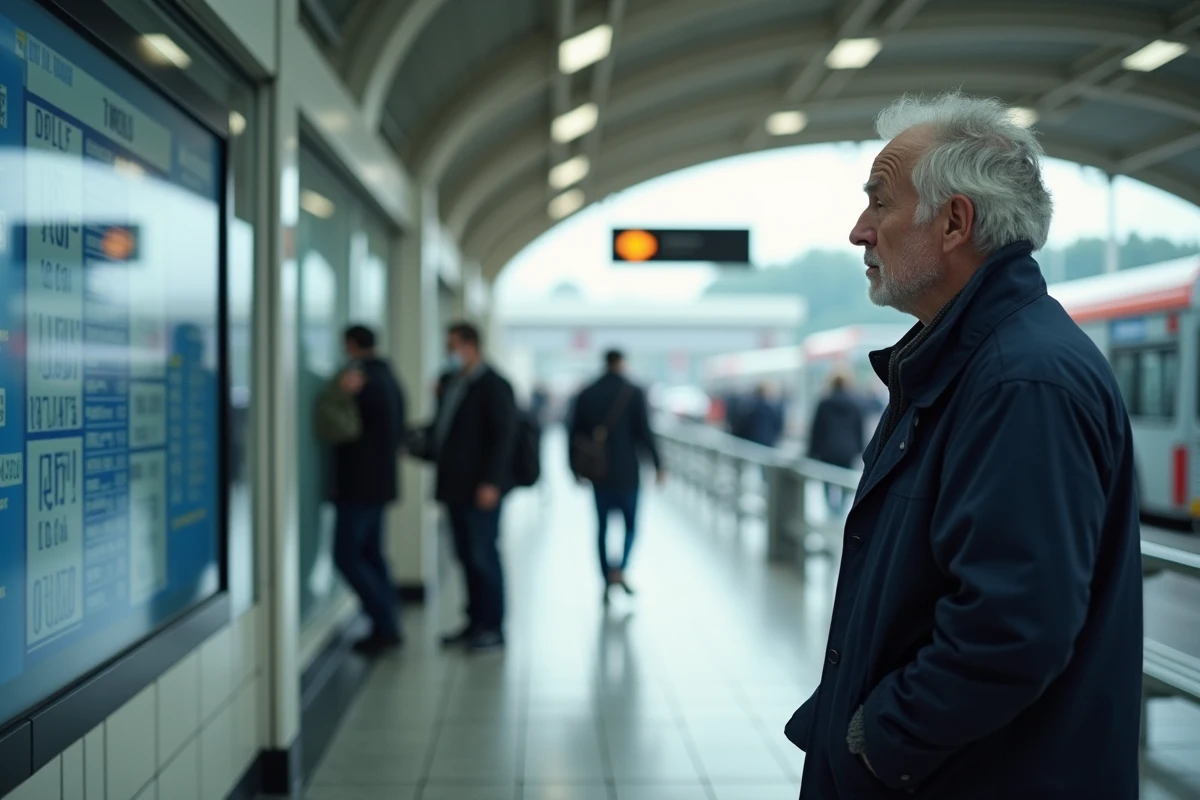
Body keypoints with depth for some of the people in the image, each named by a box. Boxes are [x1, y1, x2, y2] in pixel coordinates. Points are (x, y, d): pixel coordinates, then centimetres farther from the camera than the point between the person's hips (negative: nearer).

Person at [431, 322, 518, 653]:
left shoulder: (494, 386, -9)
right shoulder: (453, 385, 16)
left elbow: (504, 436, -15)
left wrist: (490, 483, -20)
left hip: (481, 489, -8)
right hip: (456, 487, 8)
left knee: (483, 556, -2)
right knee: (467, 557, 12)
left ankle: (493, 627, 7)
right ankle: (475, 622, 20)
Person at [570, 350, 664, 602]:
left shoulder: (586, 394, 4)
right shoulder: (634, 393, -6)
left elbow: (575, 434, 4)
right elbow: (645, 432, -11)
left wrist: (576, 468, 12)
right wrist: (658, 465, -4)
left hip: (598, 473, 3)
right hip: (627, 472, -3)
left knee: (603, 527, 11)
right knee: (631, 524, 11)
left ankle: (607, 581, 11)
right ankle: (620, 569, -11)